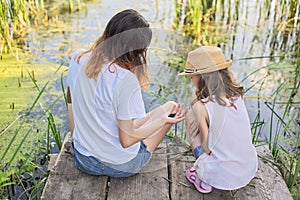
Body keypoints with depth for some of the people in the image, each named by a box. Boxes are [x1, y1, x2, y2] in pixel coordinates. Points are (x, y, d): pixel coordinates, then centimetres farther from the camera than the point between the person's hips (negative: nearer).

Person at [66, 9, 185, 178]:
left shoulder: (77, 58, -10)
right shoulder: (125, 80, -29)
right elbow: (127, 140, -23)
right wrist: (164, 121, -13)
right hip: (119, 167, -5)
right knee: (171, 106, 10)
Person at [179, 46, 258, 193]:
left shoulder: (200, 106, -19)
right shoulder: (237, 96, -3)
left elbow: (207, 147, -12)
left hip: (221, 176, -5)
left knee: (190, 116, 7)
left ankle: (202, 179, 12)